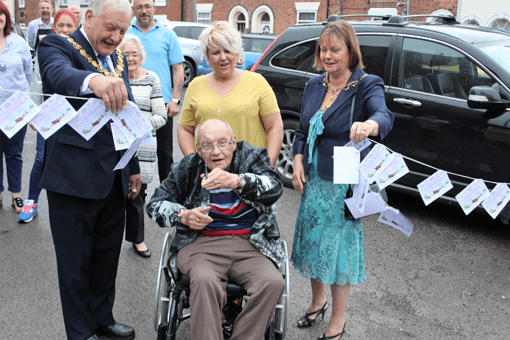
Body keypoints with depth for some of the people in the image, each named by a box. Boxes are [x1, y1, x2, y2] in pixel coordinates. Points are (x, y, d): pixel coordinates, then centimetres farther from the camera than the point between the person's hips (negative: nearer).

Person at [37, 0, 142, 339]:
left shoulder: (118, 57, 13)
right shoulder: (57, 46, -7)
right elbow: (60, 75, -33)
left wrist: (133, 167, 19)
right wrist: (93, 80, -55)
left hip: (113, 178, 7)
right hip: (74, 178, -6)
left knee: (107, 255, 18)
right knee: (76, 262, 8)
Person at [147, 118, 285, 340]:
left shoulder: (252, 157, 7)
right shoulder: (187, 168, 10)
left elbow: (274, 187, -12)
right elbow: (156, 204, 15)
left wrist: (236, 181, -31)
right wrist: (183, 216, -7)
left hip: (249, 245, 1)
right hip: (201, 244, 0)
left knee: (273, 283, -27)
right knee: (204, 282, -33)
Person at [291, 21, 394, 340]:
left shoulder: (367, 85, -11)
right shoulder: (314, 85, 6)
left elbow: (384, 115, -32)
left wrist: (370, 125, -56)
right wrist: (298, 161, -3)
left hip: (344, 183, -5)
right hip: (312, 179, 6)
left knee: (340, 246, 4)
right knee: (312, 240, 17)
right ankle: (318, 301, 41)